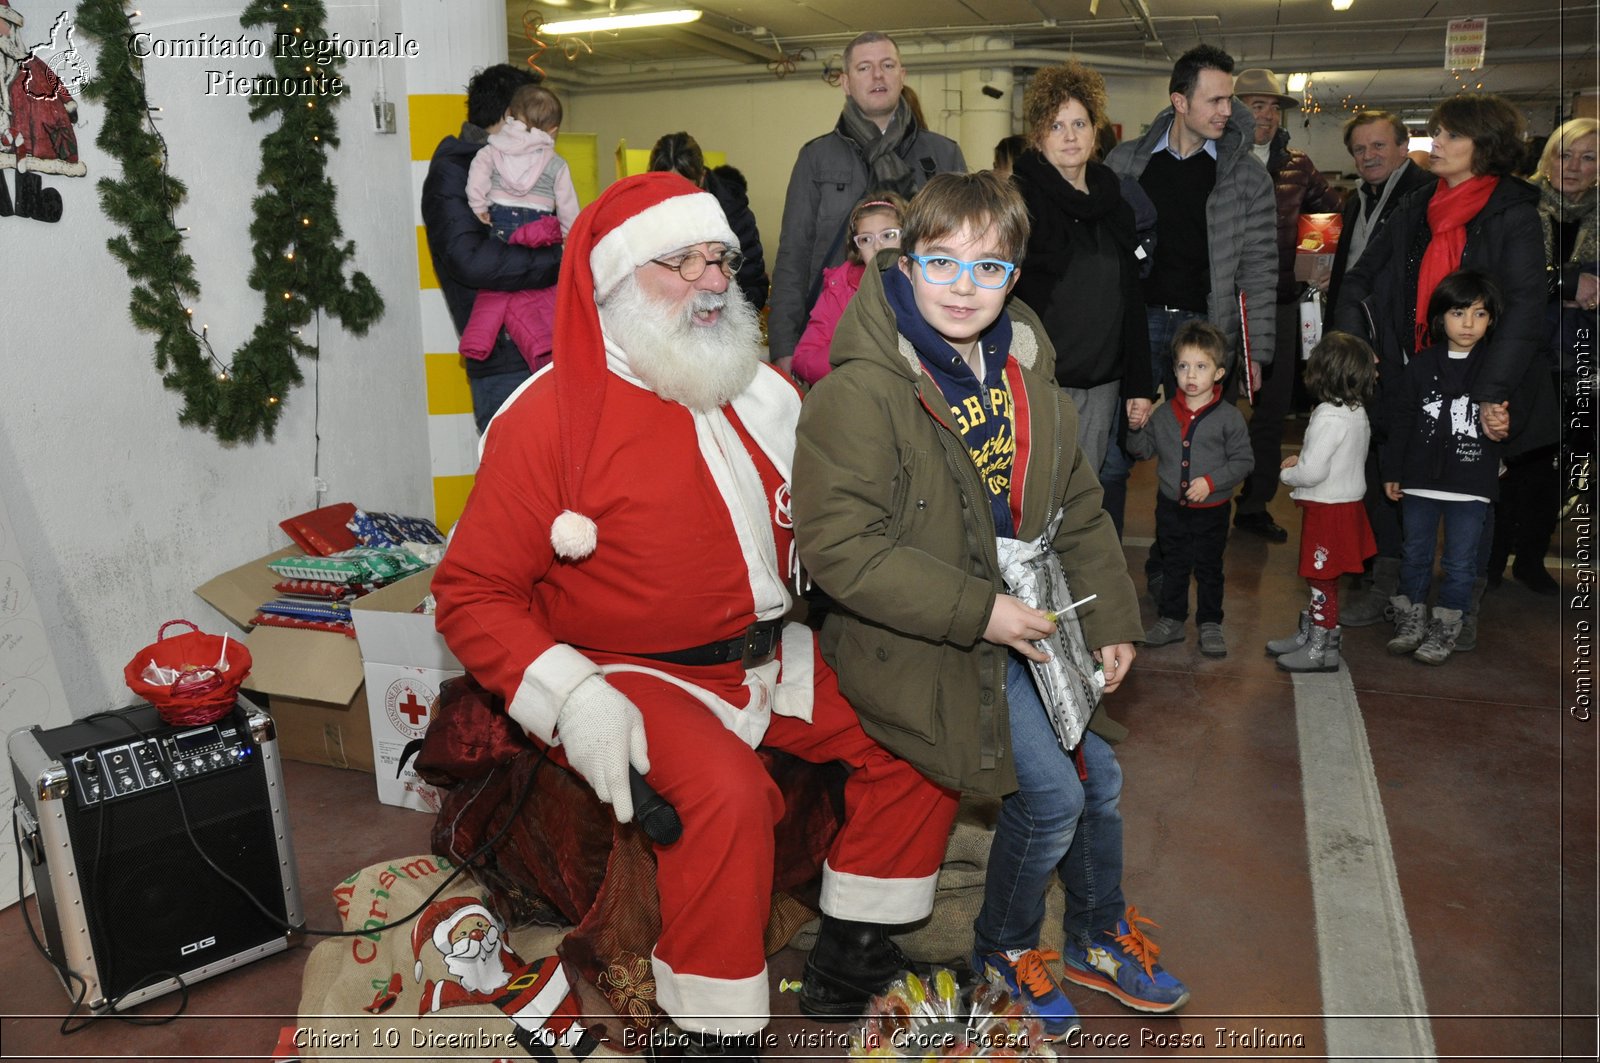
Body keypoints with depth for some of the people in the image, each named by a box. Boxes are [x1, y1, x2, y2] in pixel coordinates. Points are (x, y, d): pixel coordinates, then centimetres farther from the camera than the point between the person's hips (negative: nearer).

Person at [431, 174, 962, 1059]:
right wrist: (572, 700, -23)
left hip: (769, 656, 7)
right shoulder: (549, 420, -12)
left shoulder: (761, 394, 6)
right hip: (638, 677, -6)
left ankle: (845, 970, 14)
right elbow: (470, 593, -10)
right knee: (727, 791, -32)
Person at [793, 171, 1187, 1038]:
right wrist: (979, 609, -25)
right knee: (1050, 791, -10)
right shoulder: (860, 391, -20)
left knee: (1098, 772, 13)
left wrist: (1111, 619, 7)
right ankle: (1002, 949, 20)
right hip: (918, 643, -7)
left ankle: (1099, 937, 40)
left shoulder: (1025, 375, 4)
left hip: (1022, 622, 8)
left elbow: (1076, 509, 13)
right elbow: (837, 546, -25)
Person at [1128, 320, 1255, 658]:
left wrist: (1211, 481, -19)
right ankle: (1171, 619, 28)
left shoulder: (1229, 417, -9)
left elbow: (1242, 461, -8)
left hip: (1211, 510, -3)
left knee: (1209, 568, 11)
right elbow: (1142, 449, 8)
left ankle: (1210, 624, 24)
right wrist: (1136, 428, -11)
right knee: (1173, 565, 15)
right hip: (1171, 507, 3)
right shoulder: (1163, 413, 0)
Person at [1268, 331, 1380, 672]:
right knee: (1320, 577, 19)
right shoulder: (1358, 412, 6)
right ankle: (1309, 634, 32)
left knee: (1322, 579, 2)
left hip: (1328, 510, -9)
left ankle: (1322, 650, 12)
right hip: (1347, 501, 9)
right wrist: (1302, 457, 9)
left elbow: (1313, 472, -26)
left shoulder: (1329, 417, -23)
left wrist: (1287, 473, -7)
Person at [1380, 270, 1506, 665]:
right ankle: (1411, 618, 26)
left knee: (1460, 560, 6)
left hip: (1472, 484, -1)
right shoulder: (1421, 364, 0)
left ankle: (1446, 627, 18)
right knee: (1415, 553, 13)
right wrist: (1392, 471, 3)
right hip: (1420, 480, 2)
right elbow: (1401, 420, 3)